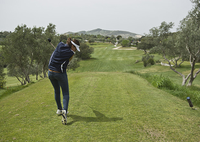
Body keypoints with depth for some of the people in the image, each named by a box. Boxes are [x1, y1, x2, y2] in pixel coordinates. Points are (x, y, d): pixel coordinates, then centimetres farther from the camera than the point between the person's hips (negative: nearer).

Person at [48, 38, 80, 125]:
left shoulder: (60, 45, 0)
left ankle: (59, 109, 35)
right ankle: (64, 111, -18)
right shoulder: (71, 53, -13)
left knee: (56, 91, 23)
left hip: (50, 72, 6)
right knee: (66, 94, 4)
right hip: (60, 74, -6)